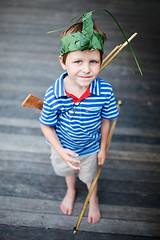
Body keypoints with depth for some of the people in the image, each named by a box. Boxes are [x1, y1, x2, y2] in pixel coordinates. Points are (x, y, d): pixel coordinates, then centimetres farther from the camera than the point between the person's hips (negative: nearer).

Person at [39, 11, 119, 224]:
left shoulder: (105, 91, -32)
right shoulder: (53, 96, -34)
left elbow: (106, 120, -14)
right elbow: (46, 125, -17)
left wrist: (103, 148, -3)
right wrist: (60, 151, -25)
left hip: (91, 148, 0)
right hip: (64, 147, 1)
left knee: (90, 177, 29)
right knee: (68, 171, 33)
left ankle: (93, 199, 64)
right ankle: (71, 191, 68)